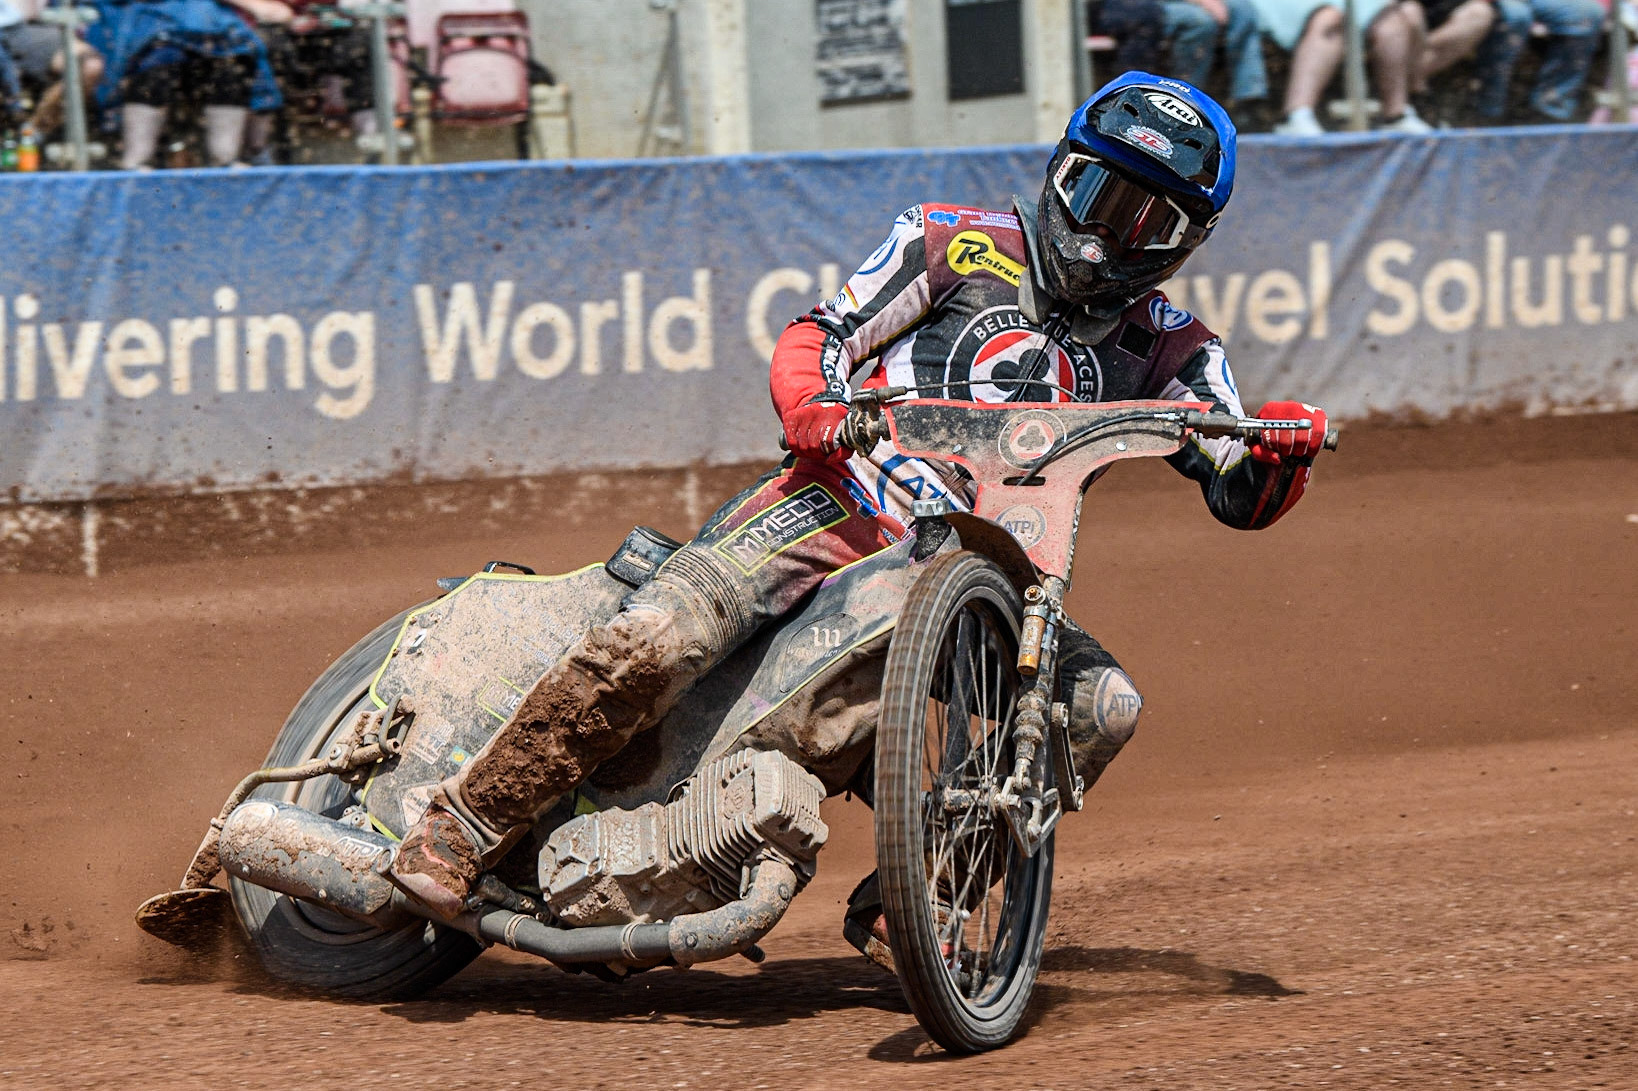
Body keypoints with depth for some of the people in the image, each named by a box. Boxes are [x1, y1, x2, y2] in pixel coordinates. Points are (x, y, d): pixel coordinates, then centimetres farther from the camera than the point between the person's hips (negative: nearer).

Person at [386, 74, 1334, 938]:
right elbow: (820, 334, 8)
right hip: (842, 498, -4)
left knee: (1104, 705, -21)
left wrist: (1281, 450, -12)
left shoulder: (1166, 347, 17)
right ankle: (459, 836, -18)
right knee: (653, 642, -28)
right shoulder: (957, 244, 10)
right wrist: (814, 405, -15)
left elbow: (1242, 495, 12)